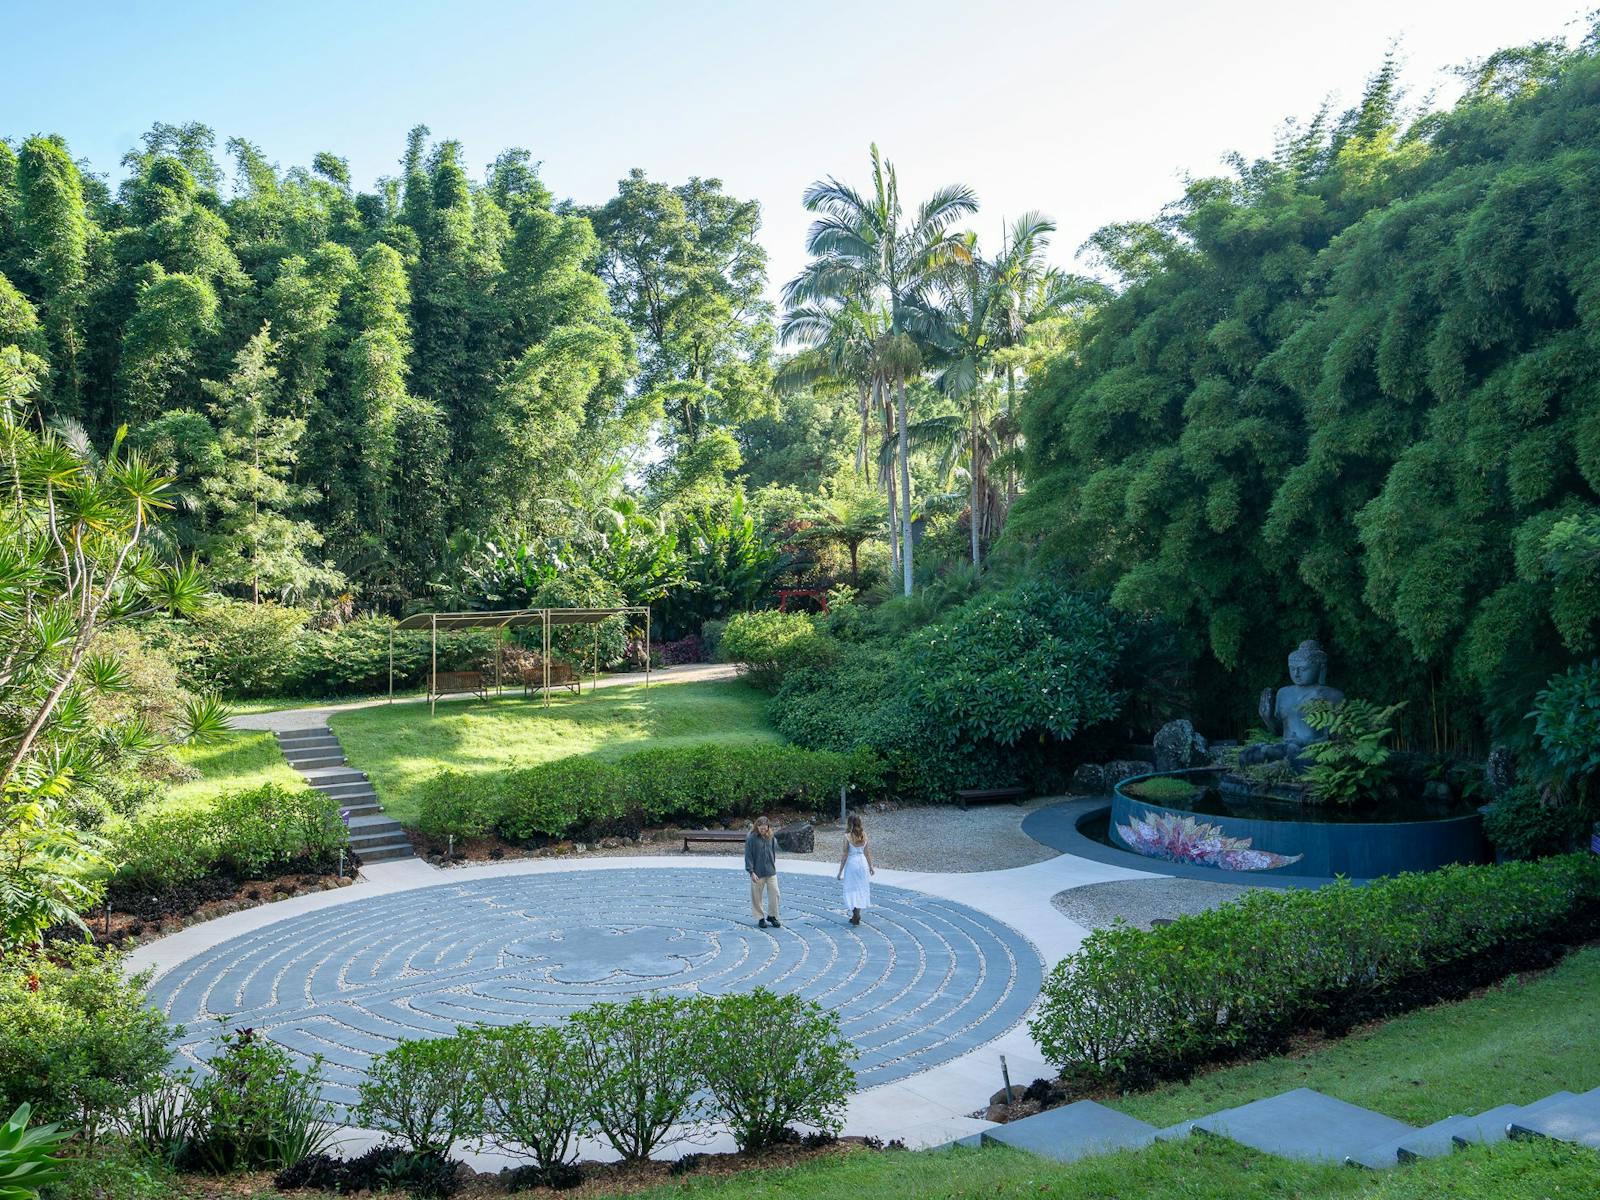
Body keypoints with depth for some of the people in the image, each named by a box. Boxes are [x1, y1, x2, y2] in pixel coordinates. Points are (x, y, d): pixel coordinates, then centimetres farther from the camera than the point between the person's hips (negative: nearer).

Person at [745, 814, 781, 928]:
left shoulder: (771, 838, 2)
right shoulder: (751, 838, -11)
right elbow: (748, 856, -10)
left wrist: (772, 866, 14)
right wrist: (751, 872, -13)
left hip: (771, 872, 3)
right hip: (757, 873, -3)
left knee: (775, 894, 3)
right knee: (757, 897, 6)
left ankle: (772, 916, 20)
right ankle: (760, 918, 21)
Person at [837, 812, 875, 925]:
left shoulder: (847, 836, -13)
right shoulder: (864, 835, -2)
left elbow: (845, 855, -11)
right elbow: (867, 852, 4)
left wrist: (840, 871, -3)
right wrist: (870, 866, 17)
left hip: (852, 863, -4)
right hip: (863, 862, 4)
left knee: (852, 890, 6)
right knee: (861, 889, 15)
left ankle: (855, 916, 0)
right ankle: (856, 915, 22)